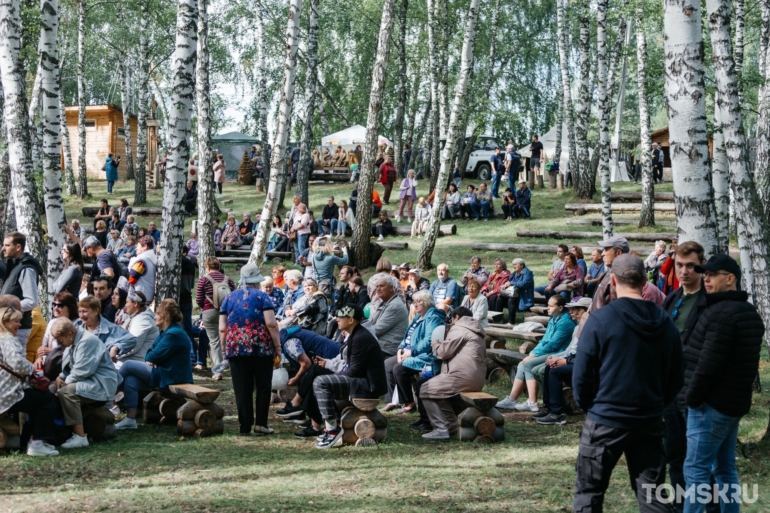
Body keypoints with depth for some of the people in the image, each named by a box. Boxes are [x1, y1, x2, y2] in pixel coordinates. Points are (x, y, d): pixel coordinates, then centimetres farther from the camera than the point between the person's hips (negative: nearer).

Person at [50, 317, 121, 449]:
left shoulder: (88, 341, -19)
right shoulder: (72, 342, 13)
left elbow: (82, 371, -25)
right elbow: (67, 367, 20)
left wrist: (65, 382, -13)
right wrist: (60, 377, -1)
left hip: (102, 384, -11)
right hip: (89, 382, 11)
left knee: (66, 392, -31)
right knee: (51, 389, 5)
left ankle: (80, 436, -29)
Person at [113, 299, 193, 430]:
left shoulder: (174, 334, -18)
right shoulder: (167, 331, 16)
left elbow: (155, 355, -19)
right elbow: (152, 352, 16)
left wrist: (148, 358, 4)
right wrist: (150, 359, -7)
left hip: (170, 376, -10)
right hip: (164, 371, 10)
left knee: (128, 365, -9)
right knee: (130, 381, -5)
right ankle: (130, 420, -8)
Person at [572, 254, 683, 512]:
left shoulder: (600, 319, -12)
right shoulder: (666, 323, 2)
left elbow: (582, 374, -10)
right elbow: (676, 378, 8)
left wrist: (586, 404, 8)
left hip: (605, 422, -4)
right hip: (650, 422, 4)